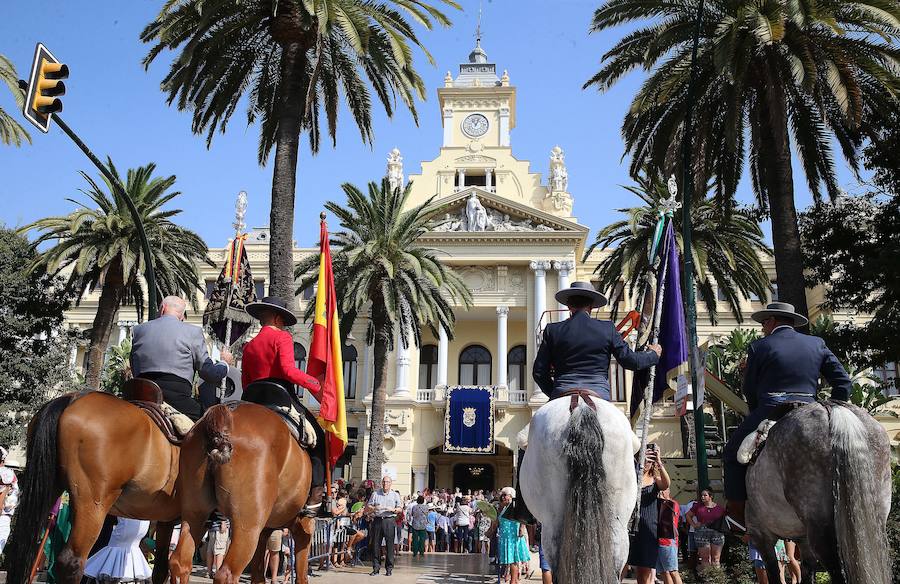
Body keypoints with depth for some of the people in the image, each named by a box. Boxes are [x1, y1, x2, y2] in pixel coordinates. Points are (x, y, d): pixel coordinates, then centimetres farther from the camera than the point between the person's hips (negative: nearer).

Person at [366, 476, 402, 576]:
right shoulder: (375, 494, 12)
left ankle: (389, 568, 5)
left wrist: (393, 509, -10)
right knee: (375, 544, 1)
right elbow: (367, 507, 10)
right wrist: (374, 508, -10)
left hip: (389, 521, -1)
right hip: (377, 520, 1)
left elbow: (400, 509, 9)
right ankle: (376, 568, 9)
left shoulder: (395, 495, 11)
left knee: (389, 545, -3)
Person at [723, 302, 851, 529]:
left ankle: (737, 511, 9)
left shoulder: (759, 347, 1)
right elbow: (843, 381, 9)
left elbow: (749, 389, 4)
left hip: (769, 415, -4)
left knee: (732, 454, 15)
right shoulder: (817, 344, 12)